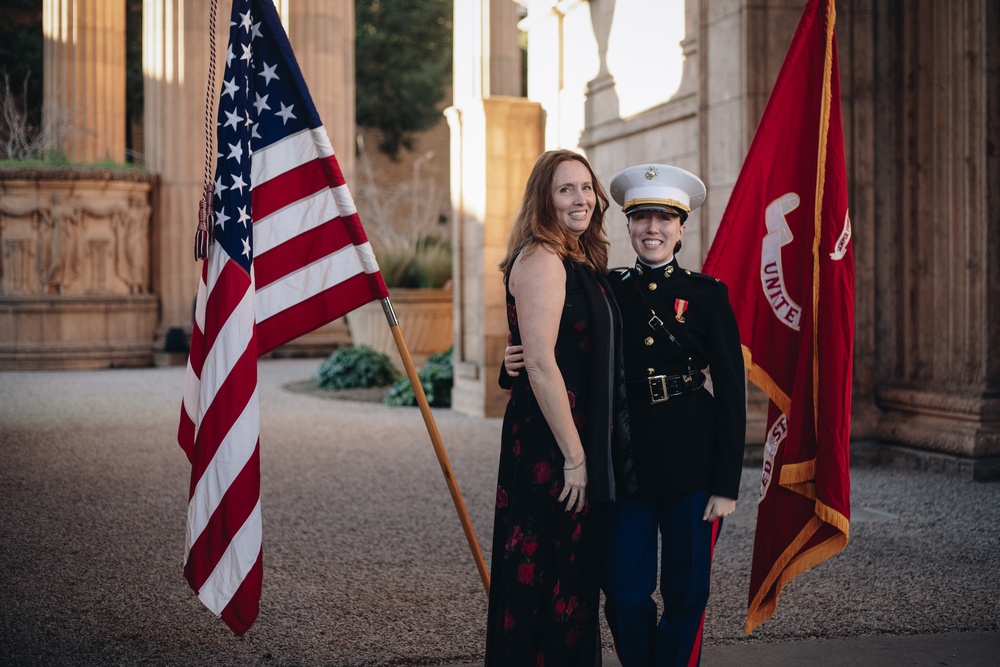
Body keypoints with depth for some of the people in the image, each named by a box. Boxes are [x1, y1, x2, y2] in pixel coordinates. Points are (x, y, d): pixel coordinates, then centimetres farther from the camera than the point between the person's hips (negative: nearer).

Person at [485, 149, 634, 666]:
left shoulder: (581, 262, 15)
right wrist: (574, 456, -20)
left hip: (580, 440, 10)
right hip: (549, 446, -10)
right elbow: (540, 363, -21)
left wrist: (588, 452, 14)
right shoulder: (541, 259, -14)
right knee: (546, 583, -3)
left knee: (574, 579, 16)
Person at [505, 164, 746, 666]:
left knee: (686, 592, 7)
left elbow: (731, 391, -2)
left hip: (692, 461, -1)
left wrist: (727, 484, -7)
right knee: (625, 593, 2)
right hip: (625, 458, 2)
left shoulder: (707, 294, 1)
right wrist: (518, 364, -13)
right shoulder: (607, 290, 6)